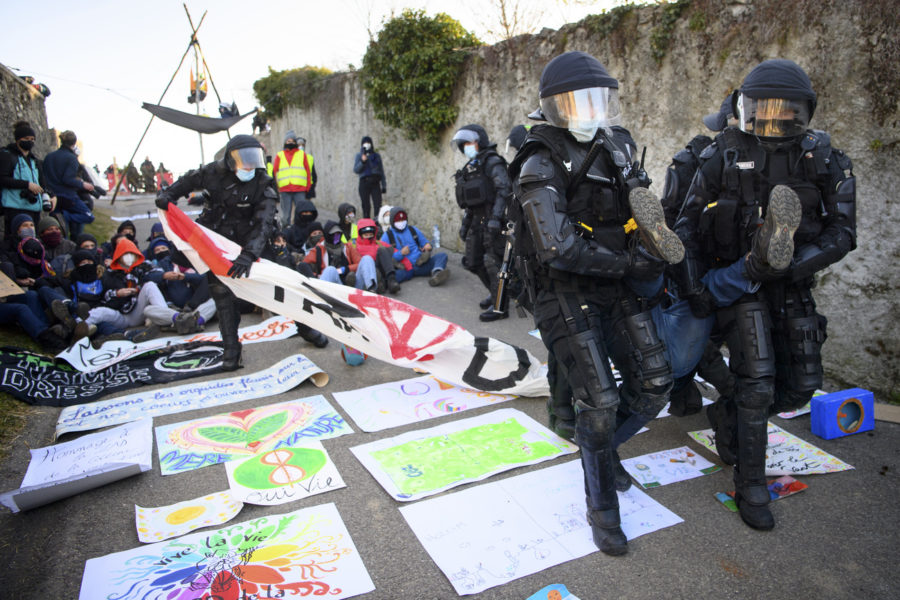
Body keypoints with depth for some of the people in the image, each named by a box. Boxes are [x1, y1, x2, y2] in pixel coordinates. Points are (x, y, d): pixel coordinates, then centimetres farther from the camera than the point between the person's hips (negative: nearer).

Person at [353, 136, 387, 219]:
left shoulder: (377, 155, 12)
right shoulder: (359, 155, 9)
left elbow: (381, 171, 13)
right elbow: (355, 170, 0)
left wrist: (384, 185, 6)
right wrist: (362, 162, -16)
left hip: (375, 183, 1)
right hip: (364, 183, -1)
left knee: (378, 206, -12)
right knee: (366, 207, 1)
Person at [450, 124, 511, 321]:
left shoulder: (492, 162, -7)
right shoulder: (470, 167, 19)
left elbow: (503, 190, -18)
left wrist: (495, 219, -24)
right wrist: (465, 222, 21)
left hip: (492, 220, -9)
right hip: (477, 221, 9)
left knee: (493, 262, -8)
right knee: (473, 262, 13)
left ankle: (500, 306, -1)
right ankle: (494, 293, 32)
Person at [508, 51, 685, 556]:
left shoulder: (618, 147, 10)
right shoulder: (542, 166, -13)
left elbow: (644, 212, 24)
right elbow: (560, 249, -25)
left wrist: (654, 245, 2)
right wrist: (627, 263, -17)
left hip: (619, 288, 7)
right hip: (568, 295, -7)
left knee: (654, 384, 5)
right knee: (599, 401, -7)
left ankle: (601, 447, 35)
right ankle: (603, 509, 16)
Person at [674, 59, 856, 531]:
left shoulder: (823, 160, -2)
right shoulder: (724, 156, -6)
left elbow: (841, 233, -6)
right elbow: (688, 224, -1)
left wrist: (787, 264, -21)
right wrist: (692, 285, -10)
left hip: (791, 287, 4)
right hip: (735, 283, -3)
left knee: (801, 384, 4)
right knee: (758, 378, -11)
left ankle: (728, 416, 32)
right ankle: (750, 485, 5)